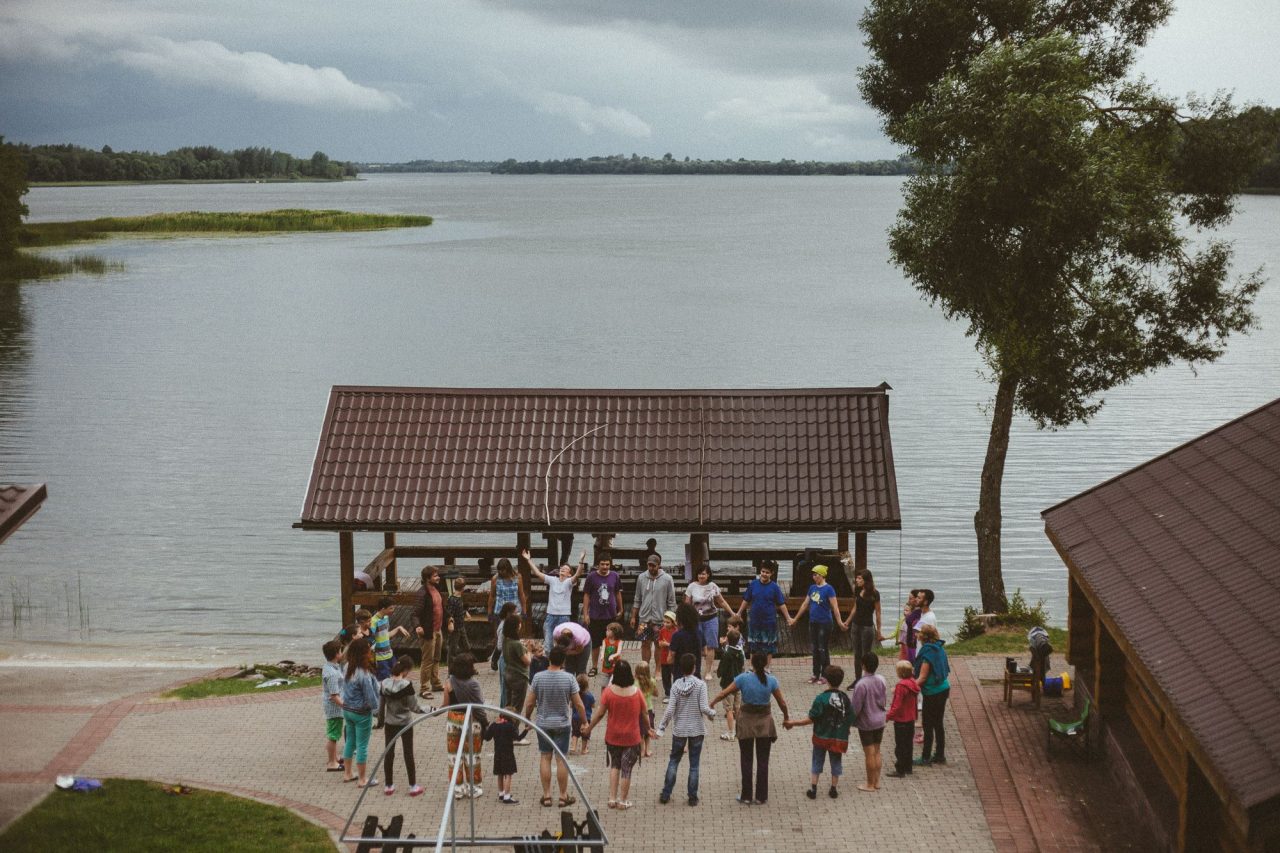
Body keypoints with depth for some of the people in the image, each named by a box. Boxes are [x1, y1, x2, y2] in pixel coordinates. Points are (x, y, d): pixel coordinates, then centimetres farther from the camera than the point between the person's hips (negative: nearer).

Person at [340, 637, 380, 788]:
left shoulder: (348, 667, -4)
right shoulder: (364, 674, -27)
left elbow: (345, 688, 5)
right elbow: (370, 696, -20)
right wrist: (375, 708, -3)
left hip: (347, 710, 8)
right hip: (361, 713, -8)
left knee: (350, 741, 21)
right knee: (362, 746, 5)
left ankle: (347, 774, 33)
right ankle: (363, 780, 15)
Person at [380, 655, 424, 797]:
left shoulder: (384, 684, -8)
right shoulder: (407, 685, -21)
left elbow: (380, 706, 1)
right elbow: (413, 707, -17)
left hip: (390, 724, 3)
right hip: (405, 724, -3)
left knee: (389, 753, 12)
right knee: (408, 753, 7)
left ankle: (389, 786, 20)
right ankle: (413, 786, 14)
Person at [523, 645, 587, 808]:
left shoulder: (538, 677, -10)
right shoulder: (569, 678, -13)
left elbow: (529, 703, -4)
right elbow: (578, 704, -8)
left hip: (543, 723, 1)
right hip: (562, 724, -1)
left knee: (545, 758, 10)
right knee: (561, 759, 6)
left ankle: (546, 796, 13)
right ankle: (563, 796, 13)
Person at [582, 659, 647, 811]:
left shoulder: (609, 691, -14)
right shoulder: (636, 692, -12)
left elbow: (600, 713, -8)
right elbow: (644, 716, -3)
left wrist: (589, 727, 7)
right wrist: (648, 729, 15)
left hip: (612, 736, 1)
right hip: (632, 737, -1)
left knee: (614, 765, 20)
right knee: (626, 769, 9)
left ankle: (612, 798, 17)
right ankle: (622, 801, 17)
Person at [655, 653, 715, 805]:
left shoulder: (676, 685, -7)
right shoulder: (700, 684, -12)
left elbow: (670, 710, -10)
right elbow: (704, 708, -17)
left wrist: (661, 728, -2)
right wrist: (713, 714, 5)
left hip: (679, 731, 1)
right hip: (697, 730, -1)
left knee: (673, 761, 15)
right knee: (694, 764, 9)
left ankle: (665, 795, 15)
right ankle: (692, 797, 14)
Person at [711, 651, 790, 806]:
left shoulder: (743, 678, -12)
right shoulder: (771, 681, -8)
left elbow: (724, 693, -6)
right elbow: (782, 703, -2)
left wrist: (712, 703, 12)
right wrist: (786, 717, 16)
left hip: (747, 721, -1)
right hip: (764, 723, 1)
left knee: (746, 761, 10)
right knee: (763, 761, 9)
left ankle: (747, 796, 13)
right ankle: (761, 796, 13)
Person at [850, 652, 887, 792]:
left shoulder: (861, 684, -24)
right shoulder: (881, 680, -6)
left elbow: (856, 707, -18)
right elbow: (885, 699, 5)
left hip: (866, 723, -6)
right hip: (880, 720, 6)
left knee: (869, 754, 4)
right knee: (877, 751, 16)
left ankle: (870, 784, 14)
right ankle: (877, 781, 25)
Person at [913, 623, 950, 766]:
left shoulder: (927, 652, -21)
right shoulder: (939, 649, 4)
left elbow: (922, 678, -22)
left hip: (932, 694, -8)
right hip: (944, 689, 8)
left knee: (928, 726, 3)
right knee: (938, 724, 17)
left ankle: (925, 758, 11)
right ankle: (940, 755, 25)